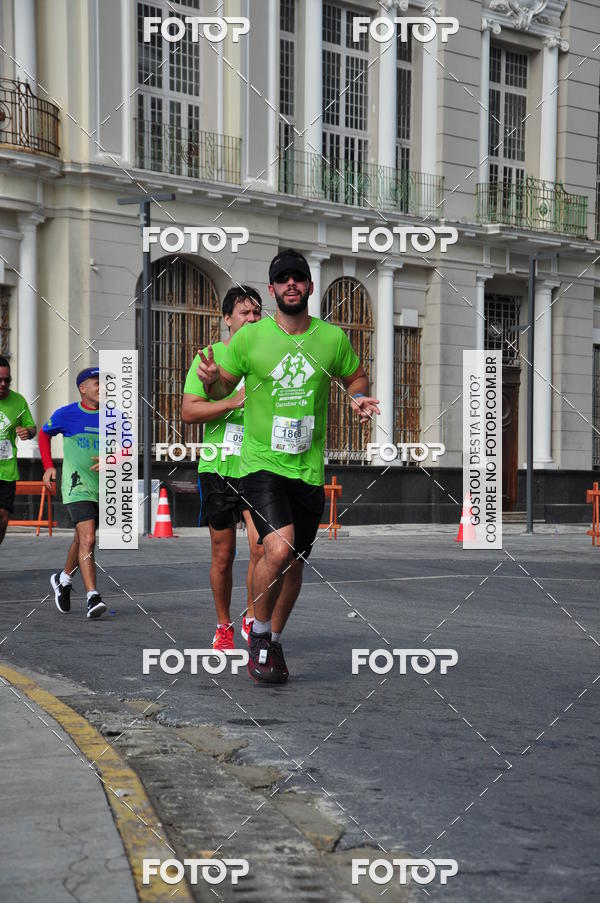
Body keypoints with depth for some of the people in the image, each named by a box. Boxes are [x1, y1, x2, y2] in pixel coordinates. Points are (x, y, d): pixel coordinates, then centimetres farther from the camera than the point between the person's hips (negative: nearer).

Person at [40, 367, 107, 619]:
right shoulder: (66, 414, -2)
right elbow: (44, 434, 15)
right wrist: (48, 466, 5)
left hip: (103, 489, 4)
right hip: (77, 487, -4)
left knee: (82, 539, 17)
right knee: (87, 539, -18)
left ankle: (63, 579, 43)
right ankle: (92, 597, -21)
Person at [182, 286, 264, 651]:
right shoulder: (210, 356, 2)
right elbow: (188, 412, -7)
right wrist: (234, 401, -16)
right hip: (218, 468, -1)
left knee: (261, 543, -16)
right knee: (223, 554, 7)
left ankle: (252, 618, 4)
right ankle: (224, 626, 24)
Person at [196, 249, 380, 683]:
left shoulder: (333, 337, 3)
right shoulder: (249, 337, -3)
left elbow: (356, 376, 20)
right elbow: (223, 386, 6)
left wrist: (359, 398, -1)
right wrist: (213, 381, -17)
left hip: (309, 467, 4)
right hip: (262, 462, -3)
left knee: (295, 561, 12)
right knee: (278, 548, -22)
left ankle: (274, 642, 32)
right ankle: (259, 633, 3)